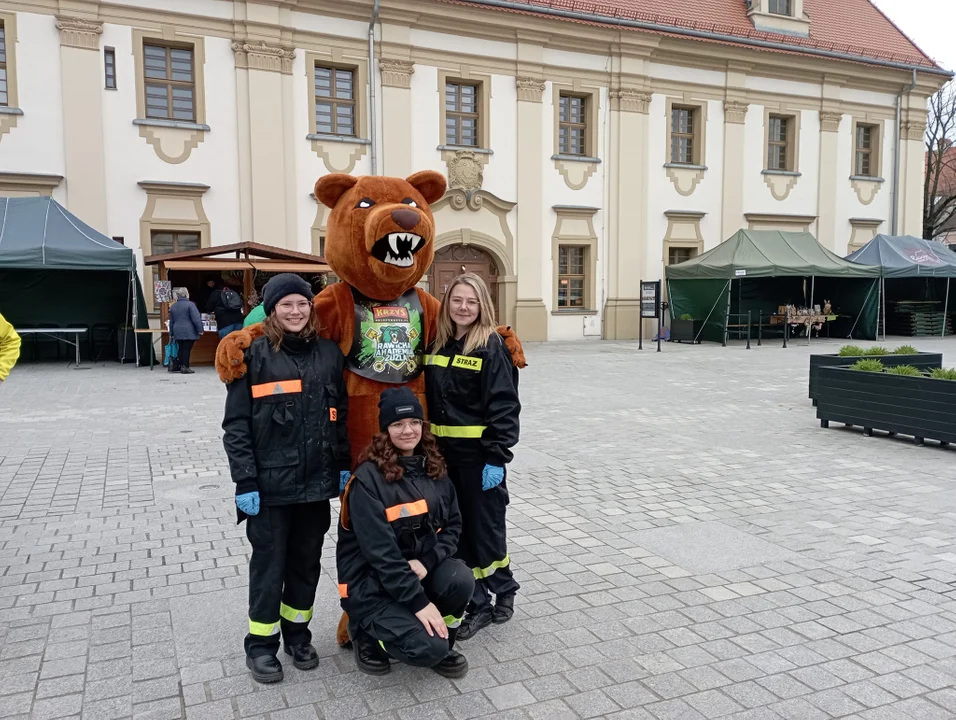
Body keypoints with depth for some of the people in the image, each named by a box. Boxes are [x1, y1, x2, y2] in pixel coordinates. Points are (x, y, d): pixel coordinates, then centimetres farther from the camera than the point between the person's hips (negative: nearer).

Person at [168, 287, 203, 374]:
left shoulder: (172, 306, 13)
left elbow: (171, 321, 19)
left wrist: (171, 333, 24)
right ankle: (185, 367, 0)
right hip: (188, 332, -6)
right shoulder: (190, 304, -9)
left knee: (181, 349, 15)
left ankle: (178, 366, 17)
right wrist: (200, 329, -11)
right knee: (186, 349, -2)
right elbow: (196, 318, -15)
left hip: (177, 332, 6)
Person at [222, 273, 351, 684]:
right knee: (269, 564, 7)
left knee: (307, 562, 14)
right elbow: (236, 424, -7)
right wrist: (245, 481, -12)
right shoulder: (253, 355, -6)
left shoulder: (329, 353, 6)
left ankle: (297, 633, 32)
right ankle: (261, 644, 24)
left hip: (317, 481, 4)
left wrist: (344, 464, 8)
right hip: (270, 484, -3)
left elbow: (341, 414, 12)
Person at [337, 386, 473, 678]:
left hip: (419, 571, 6)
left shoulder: (433, 469, 3)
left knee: (462, 579, -25)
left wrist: (425, 561, -17)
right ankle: (366, 631, 8)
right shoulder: (368, 479, -18)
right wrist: (419, 602, -23)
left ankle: (443, 645, 4)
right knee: (428, 649, -22)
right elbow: (379, 551, -22)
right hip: (371, 583, -5)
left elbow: (452, 524, 2)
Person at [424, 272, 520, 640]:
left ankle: (504, 591, 30)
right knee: (457, 529, 10)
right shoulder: (437, 346, 9)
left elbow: (504, 406, -14)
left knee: (485, 526, 5)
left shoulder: (491, 347, -9)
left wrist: (497, 458, -18)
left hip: (479, 454, -6)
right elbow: (430, 401, 14)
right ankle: (479, 604, 23)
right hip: (444, 452, 6)